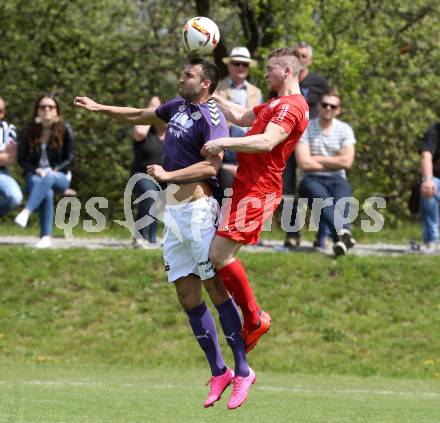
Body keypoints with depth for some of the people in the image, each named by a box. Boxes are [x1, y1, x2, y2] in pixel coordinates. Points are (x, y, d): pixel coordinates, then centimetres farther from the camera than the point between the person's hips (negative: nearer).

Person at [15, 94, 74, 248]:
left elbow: (69, 159, 1)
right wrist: (36, 170, -16)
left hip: (59, 176, 0)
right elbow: (22, 160, 2)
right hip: (35, 175, 0)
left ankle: (26, 212, -55)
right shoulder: (29, 132, 1)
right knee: (47, 193, -36)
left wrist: (53, 171, -14)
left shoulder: (65, 130, -1)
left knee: (48, 179, -39)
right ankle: (46, 237, -40)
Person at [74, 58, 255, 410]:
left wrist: (169, 175, -27)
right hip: (174, 212, 9)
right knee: (188, 295, 5)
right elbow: (139, 116, 32)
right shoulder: (178, 107, 15)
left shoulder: (210, 117, -11)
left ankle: (242, 371, -6)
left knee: (217, 289, -10)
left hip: (198, 209, -9)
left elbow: (211, 165, -23)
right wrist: (99, 108, 29)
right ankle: (218, 372, 10)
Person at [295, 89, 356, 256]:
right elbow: (304, 163, -8)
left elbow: (346, 161, -2)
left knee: (342, 197, -33)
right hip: (312, 180, -2)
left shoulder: (344, 129, 11)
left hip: (337, 179, 2)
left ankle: (340, 237, -58)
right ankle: (343, 233, -61)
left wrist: (317, 159, -2)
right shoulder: (306, 128, 2)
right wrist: (333, 163, 0)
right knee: (322, 198, -36)